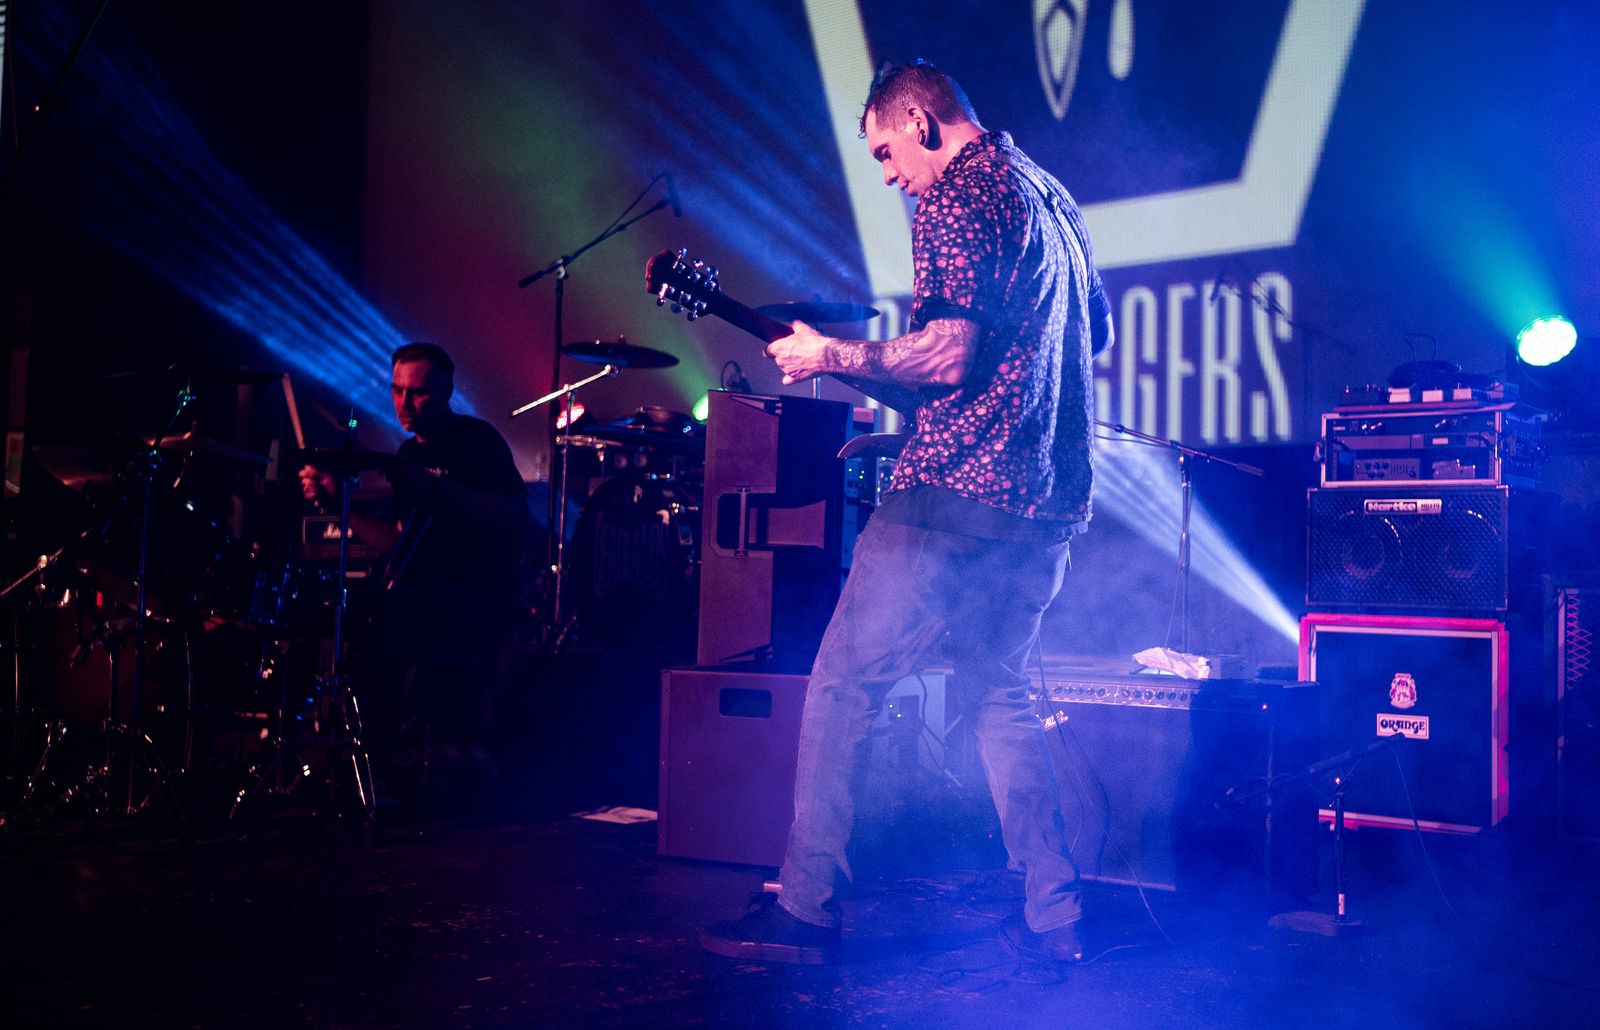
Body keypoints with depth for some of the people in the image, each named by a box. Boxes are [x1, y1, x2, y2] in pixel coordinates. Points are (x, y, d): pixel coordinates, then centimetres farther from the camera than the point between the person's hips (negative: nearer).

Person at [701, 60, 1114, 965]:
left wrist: (831, 356, -7)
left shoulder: (954, 196, -8)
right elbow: (1100, 332, 28)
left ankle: (806, 909, 2)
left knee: (842, 690, -1)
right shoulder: (1052, 195, 20)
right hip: (1051, 499, 9)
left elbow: (949, 355, -17)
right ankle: (1056, 915, 15)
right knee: (1002, 693, 17)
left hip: (959, 487, -9)